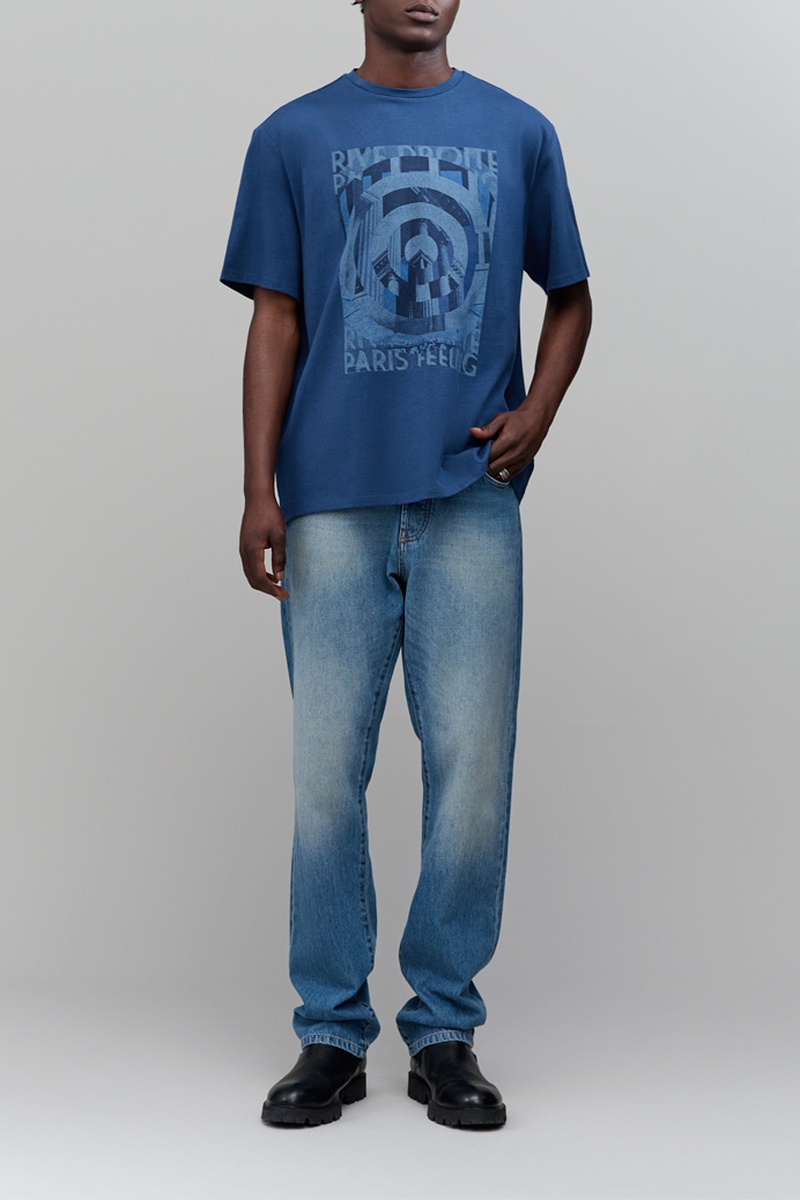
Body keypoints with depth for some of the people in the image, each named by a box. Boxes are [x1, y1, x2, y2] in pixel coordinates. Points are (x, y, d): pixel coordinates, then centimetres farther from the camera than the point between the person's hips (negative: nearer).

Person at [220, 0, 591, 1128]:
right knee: (327, 767, 1)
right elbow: (276, 320, 6)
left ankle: (446, 1031, 12)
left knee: (472, 761, -1)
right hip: (334, 500, 0)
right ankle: (332, 1034, 12)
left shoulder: (519, 134, 12)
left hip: (472, 495, 1)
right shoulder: (294, 138, 9)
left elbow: (570, 296, 19)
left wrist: (537, 414, 1)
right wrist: (259, 490, -2)